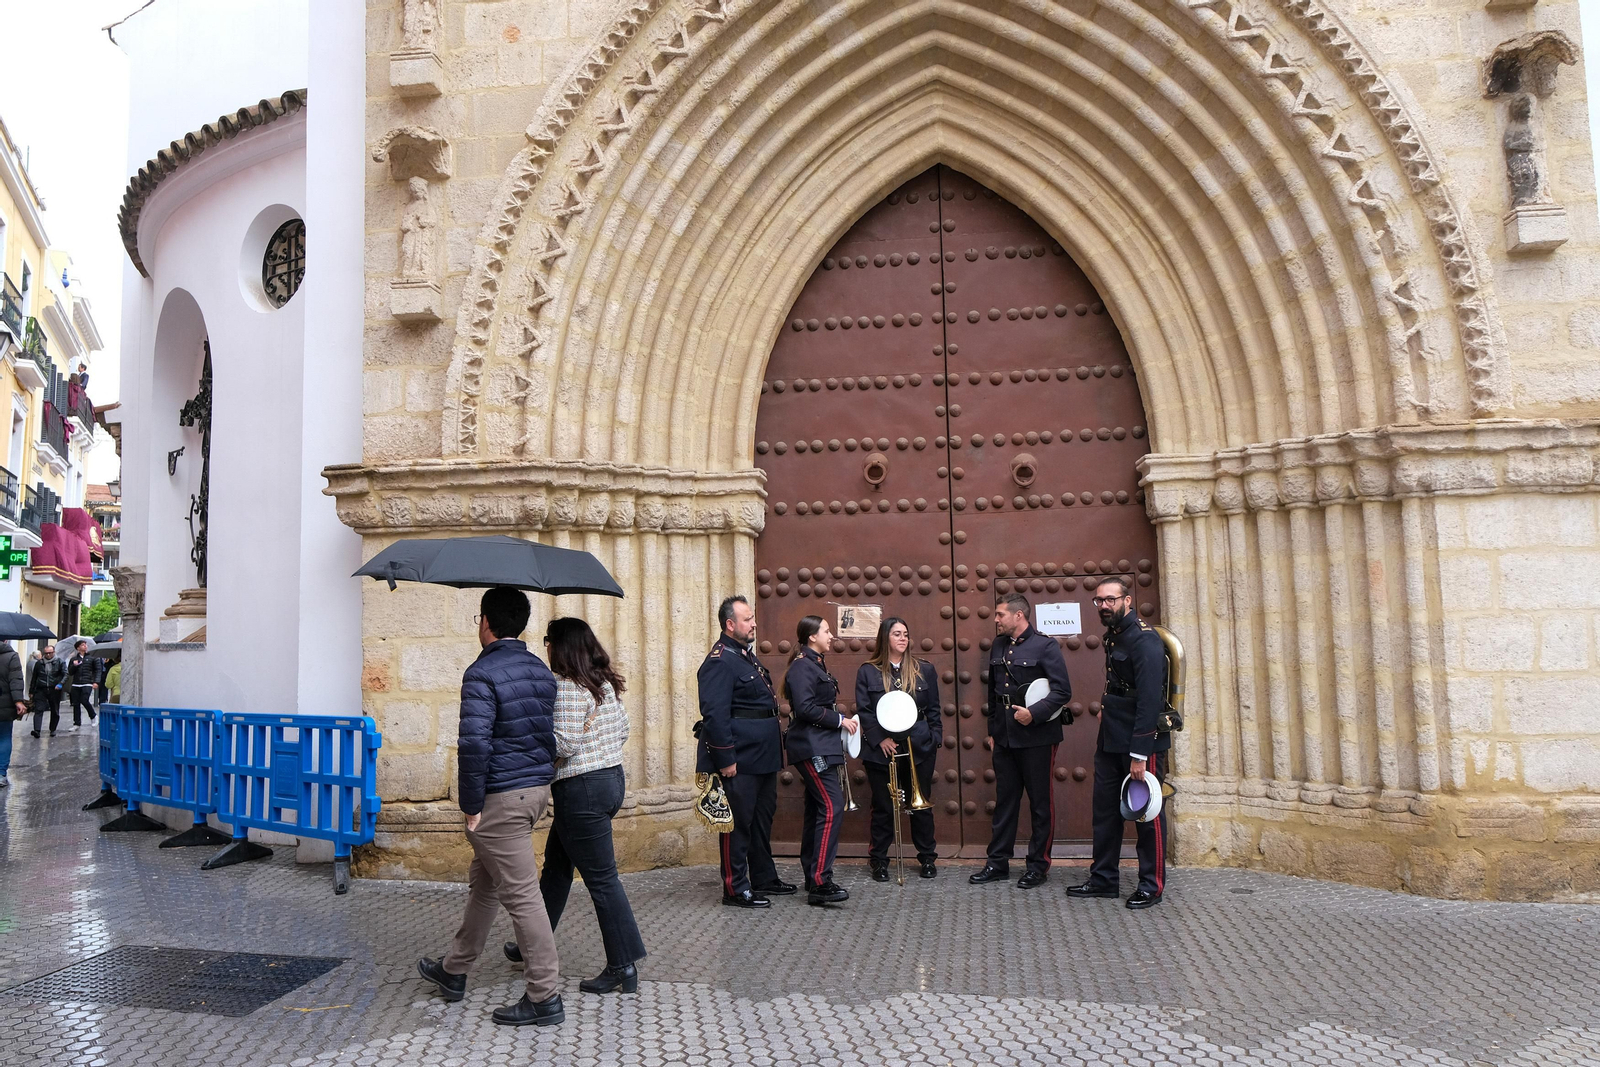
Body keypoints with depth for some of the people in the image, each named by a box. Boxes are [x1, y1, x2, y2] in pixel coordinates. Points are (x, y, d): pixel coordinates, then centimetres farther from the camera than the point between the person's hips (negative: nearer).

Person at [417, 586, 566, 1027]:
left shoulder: (482, 674, -17)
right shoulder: (542, 670, 9)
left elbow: (474, 744, -22)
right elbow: (551, 732, 13)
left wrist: (471, 806, -14)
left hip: (501, 796, -9)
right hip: (538, 788, 9)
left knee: (521, 894, -3)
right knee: (483, 882, 22)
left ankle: (544, 997, 4)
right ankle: (454, 971, 37)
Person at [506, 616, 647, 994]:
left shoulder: (566, 686, -17)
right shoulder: (605, 682, 9)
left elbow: (562, 743, -21)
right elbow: (622, 730, 14)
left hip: (582, 789, -9)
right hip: (612, 778, 9)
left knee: (601, 878, -2)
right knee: (557, 864, 22)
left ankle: (623, 967, 6)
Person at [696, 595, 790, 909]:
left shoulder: (746, 656, 16)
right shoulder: (720, 661, -17)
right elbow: (715, 715, -22)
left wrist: (775, 745, 21)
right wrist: (726, 760, -23)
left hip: (762, 757, 10)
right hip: (740, 761, -10)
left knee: (763, 818, 18)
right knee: (738, 822, -1)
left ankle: (764, 879, 31)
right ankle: (735, 889, 8)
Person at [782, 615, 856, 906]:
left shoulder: (816, 665, 18)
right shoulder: (802, 667, -13)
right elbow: (805, 708, -23)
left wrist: (841, 719, 11)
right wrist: (840, 719, -16)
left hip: (821, 748, 11)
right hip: (811, 748, -11)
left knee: (817, 809, 13)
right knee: (831, 806, -16)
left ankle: (812, 877, 20)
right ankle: (820, 883, -17)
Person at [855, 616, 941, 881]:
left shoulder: (925, 670, 6)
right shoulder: (868, 671, 1)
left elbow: (933, 710, 9)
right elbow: (863, 711, -2)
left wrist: (935, 738, 1)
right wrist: (879, 739, -10)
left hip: (919, 749, 2)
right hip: (881, 749, -1)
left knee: (922, 805, 9)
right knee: (883, 807, 5)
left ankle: (928, 858, 22)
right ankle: (879, 861, 17)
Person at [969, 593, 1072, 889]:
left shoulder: (1045, 646, -8)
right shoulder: (998, 648, 12)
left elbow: (1063, 690, -13)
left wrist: (1034, 713, -22)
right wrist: (992, 731, 17)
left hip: (1036, 737, -6)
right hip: (1004, 739, 6)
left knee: (1041, 803, 4)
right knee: (1005, 801, 11)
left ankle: (1038, 865, 14)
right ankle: (998, 863, 19)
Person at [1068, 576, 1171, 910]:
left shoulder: (1145, 640, -16)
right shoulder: (1115, 635, 12)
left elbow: (1150, 700, -21)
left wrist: (1139, 755, -22)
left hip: (1139, 742, -9)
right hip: (1112, 740, 9)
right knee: (1105, 808, 13)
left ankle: (1152, 886, 14)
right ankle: (1104, 879, 24)